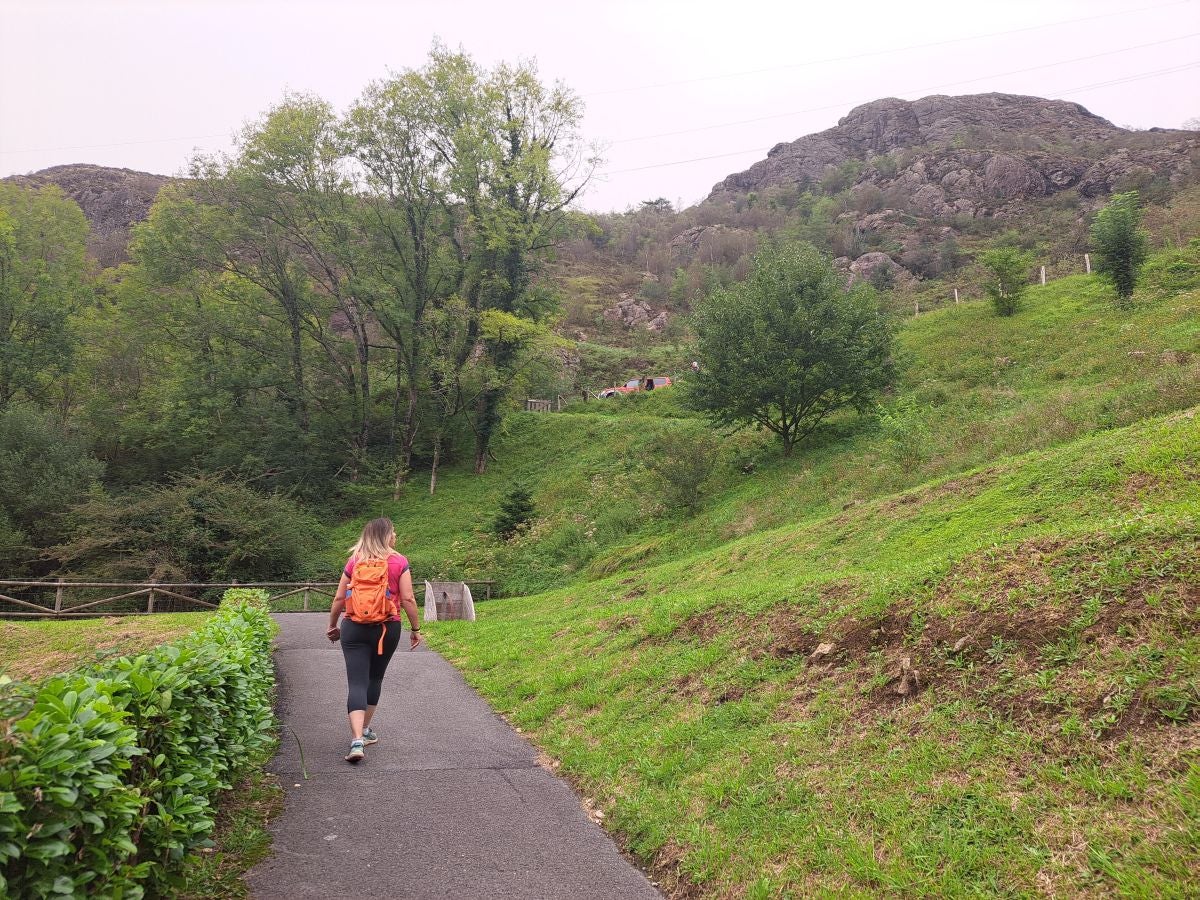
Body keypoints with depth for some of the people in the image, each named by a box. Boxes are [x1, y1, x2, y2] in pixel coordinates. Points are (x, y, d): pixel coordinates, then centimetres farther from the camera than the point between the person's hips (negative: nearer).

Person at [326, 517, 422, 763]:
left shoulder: (354, 562, 2)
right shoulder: (399, 562, -4)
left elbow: (339, 598, 5)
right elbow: (408, 599, -8)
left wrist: (332, 626, 19)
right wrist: (416, 628, 2)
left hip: (354, 628, 0)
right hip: (387, 628, 0)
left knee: (357, 683, -3)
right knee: (375, 678, 19)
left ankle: (357, 740, -17)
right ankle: (365, 730, 30)